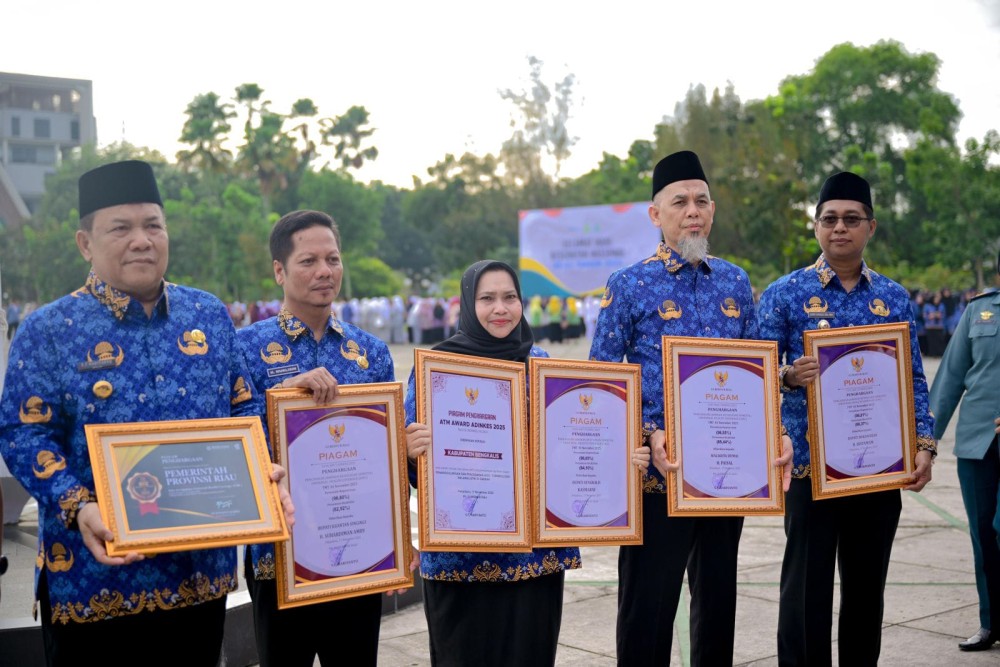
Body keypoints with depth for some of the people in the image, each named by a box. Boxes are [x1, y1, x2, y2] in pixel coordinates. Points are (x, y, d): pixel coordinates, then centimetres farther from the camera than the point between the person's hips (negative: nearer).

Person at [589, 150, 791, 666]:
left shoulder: (735, 282, 9)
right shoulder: (630, 285, -4)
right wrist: (650, 435, -18)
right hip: (659, 471, -4)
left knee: (719, 596, 15)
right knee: (648, 605, 2)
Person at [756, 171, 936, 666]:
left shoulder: (894, 298, 8)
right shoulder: (784, 294, -2)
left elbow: (914, 380, 8)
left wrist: (924, 445, -4)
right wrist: (790, 377, -24)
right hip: (810, 464, -3)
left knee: (867, 586, 12)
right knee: (806, 587, 2)